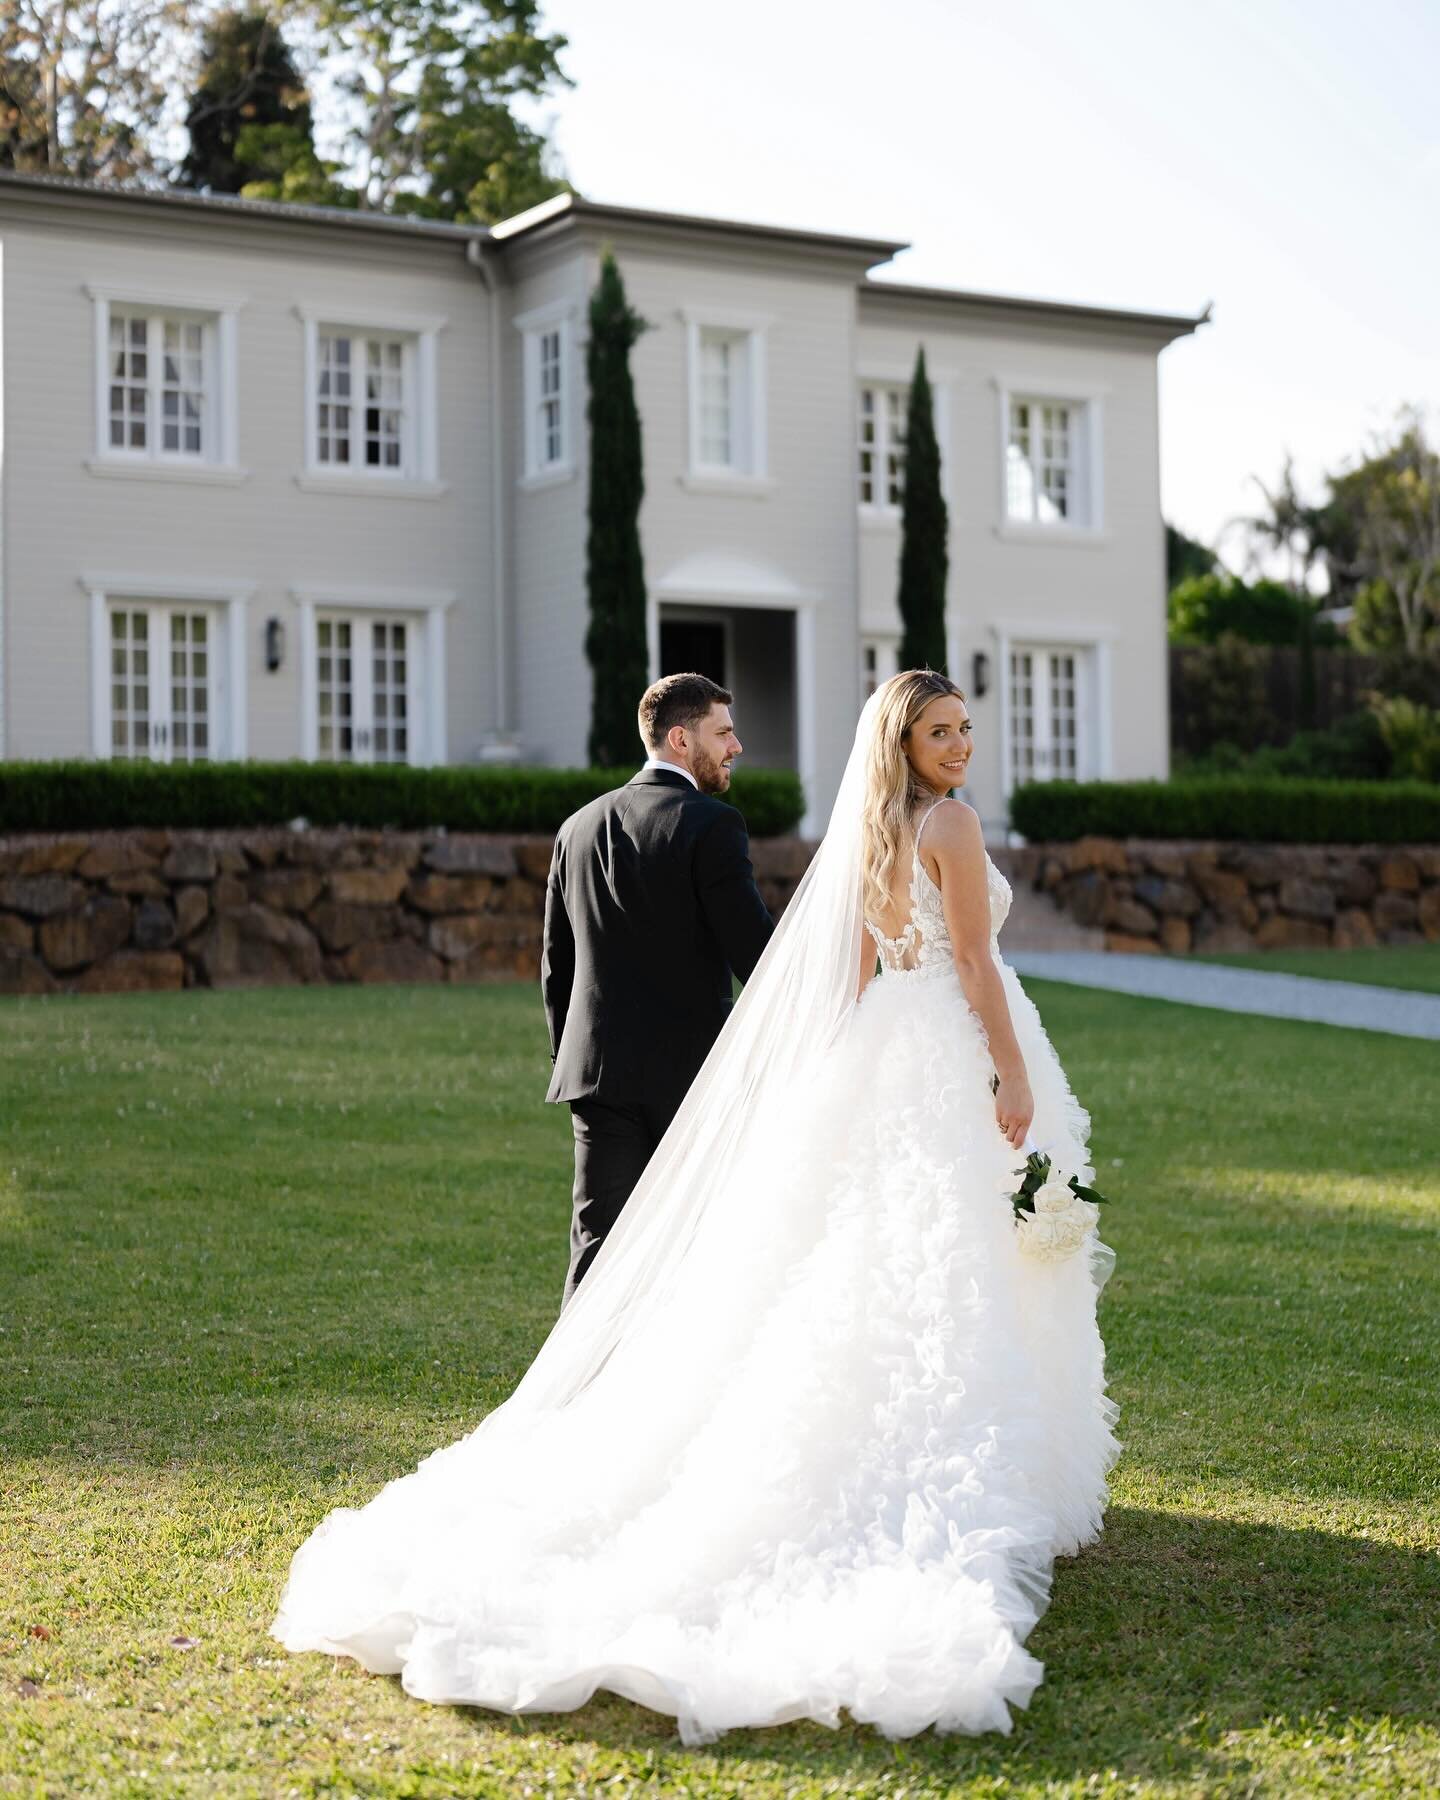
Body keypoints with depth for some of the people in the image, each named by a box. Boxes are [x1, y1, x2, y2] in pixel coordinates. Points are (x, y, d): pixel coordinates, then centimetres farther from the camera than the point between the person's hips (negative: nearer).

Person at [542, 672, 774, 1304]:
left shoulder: (580, 827, 10)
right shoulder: (712, 825, -9)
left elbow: (556, 967, 15)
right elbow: (755, 951, -12)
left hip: (601, 1071, 5)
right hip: (691, 1074, -5)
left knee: (600, 1249, 4)